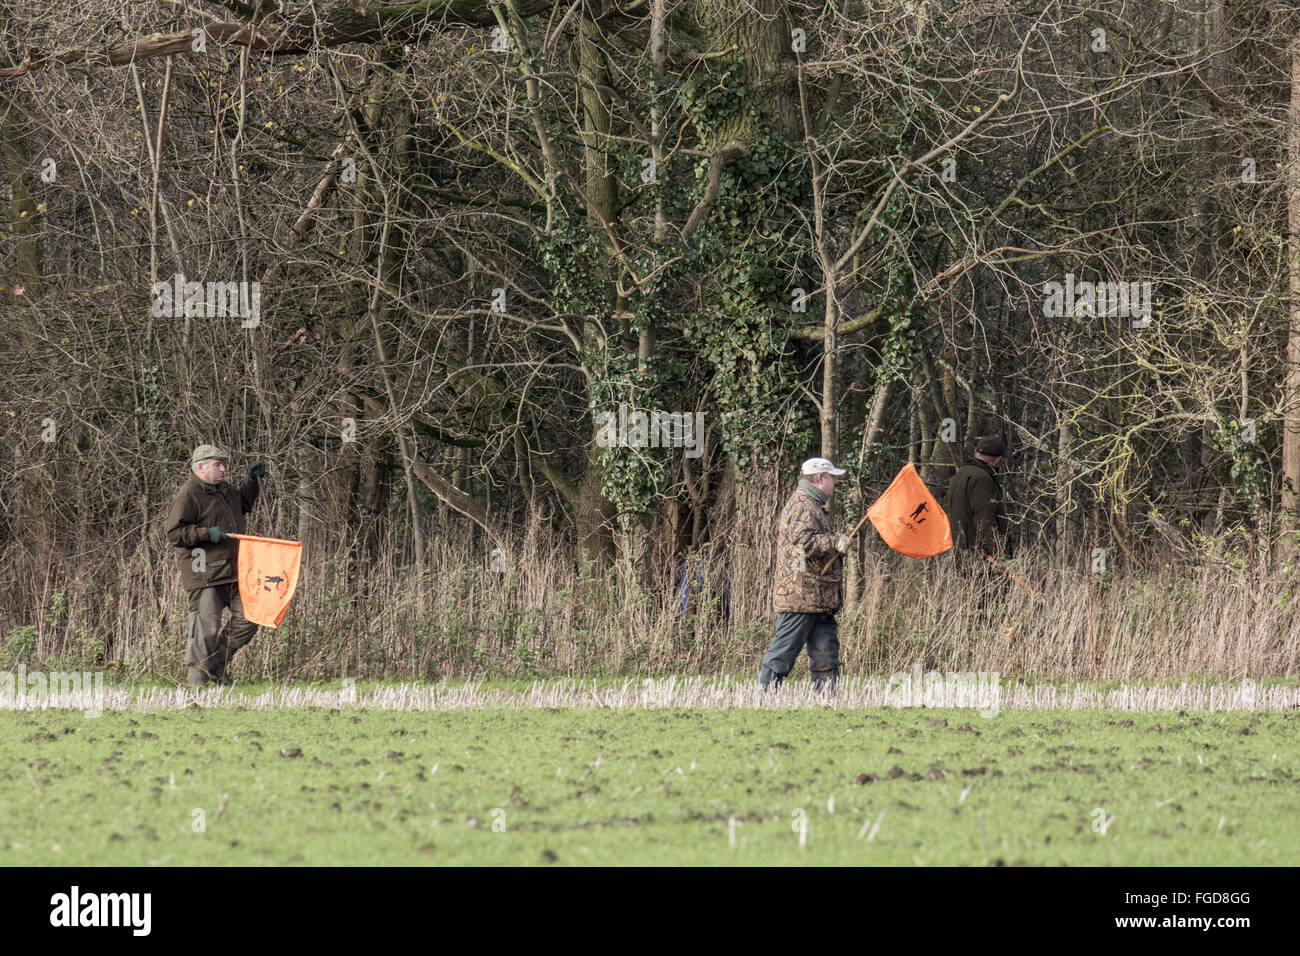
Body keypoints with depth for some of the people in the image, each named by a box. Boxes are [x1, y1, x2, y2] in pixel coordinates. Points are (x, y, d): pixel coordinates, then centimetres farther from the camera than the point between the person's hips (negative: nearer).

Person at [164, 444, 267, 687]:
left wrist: (253, 482, 27)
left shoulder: (223, 490, 18)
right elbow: (174, 534, -14)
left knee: (247, 619, 6)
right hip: (204, 574, -8)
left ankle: (218, 668, 20)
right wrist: (207, 533, -21)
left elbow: (242, 505, 40)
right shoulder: (188, 496, -10)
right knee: (206, 628, -8)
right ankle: (198, 679, 1)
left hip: (232, 572, 8)